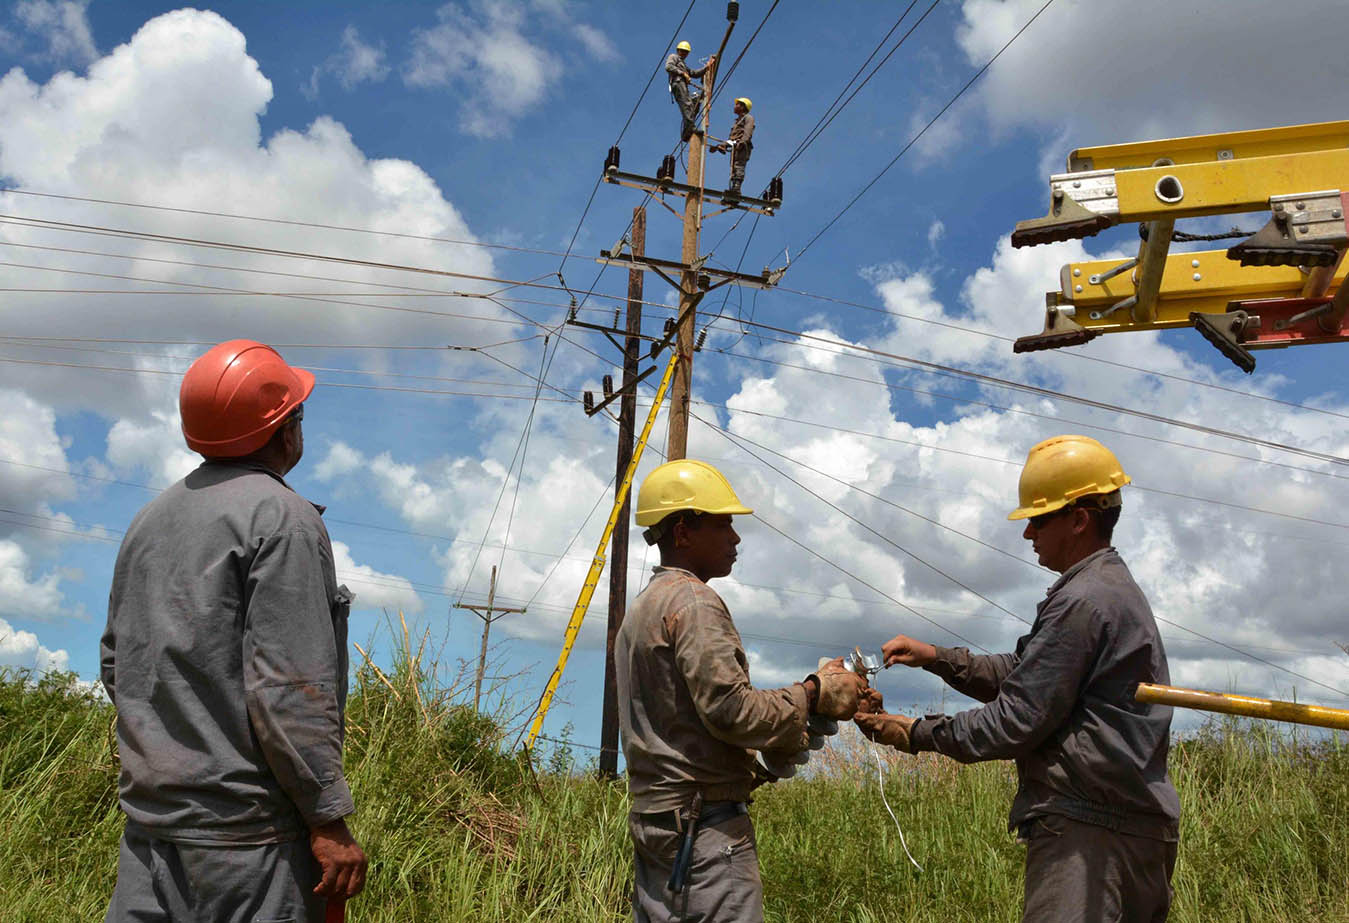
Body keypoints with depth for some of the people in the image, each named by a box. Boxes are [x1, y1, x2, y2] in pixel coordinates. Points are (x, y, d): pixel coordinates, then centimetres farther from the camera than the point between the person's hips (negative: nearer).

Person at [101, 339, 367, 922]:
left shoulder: (150, 518, 13)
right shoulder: (282, 517, -13)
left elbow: (117, 662, 18)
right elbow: (289, 687, -19)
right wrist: (329, 819, -15)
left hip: (149, 812, 8)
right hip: (246, 833, -8)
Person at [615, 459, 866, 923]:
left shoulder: (640, 610, 20)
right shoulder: (693, 601, -11)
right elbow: (730, 710, -19)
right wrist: (813, 693, -7)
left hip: (652, 817, 10)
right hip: (706, 822, -10)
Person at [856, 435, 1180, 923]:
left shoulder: (1082, 601, -16)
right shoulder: (1116, 588, 17)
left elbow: (1017, 721, -17)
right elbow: (1021, 674, 19)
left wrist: (915, 733, -8)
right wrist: (936, 657, 9)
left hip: (1087, 830, -11)